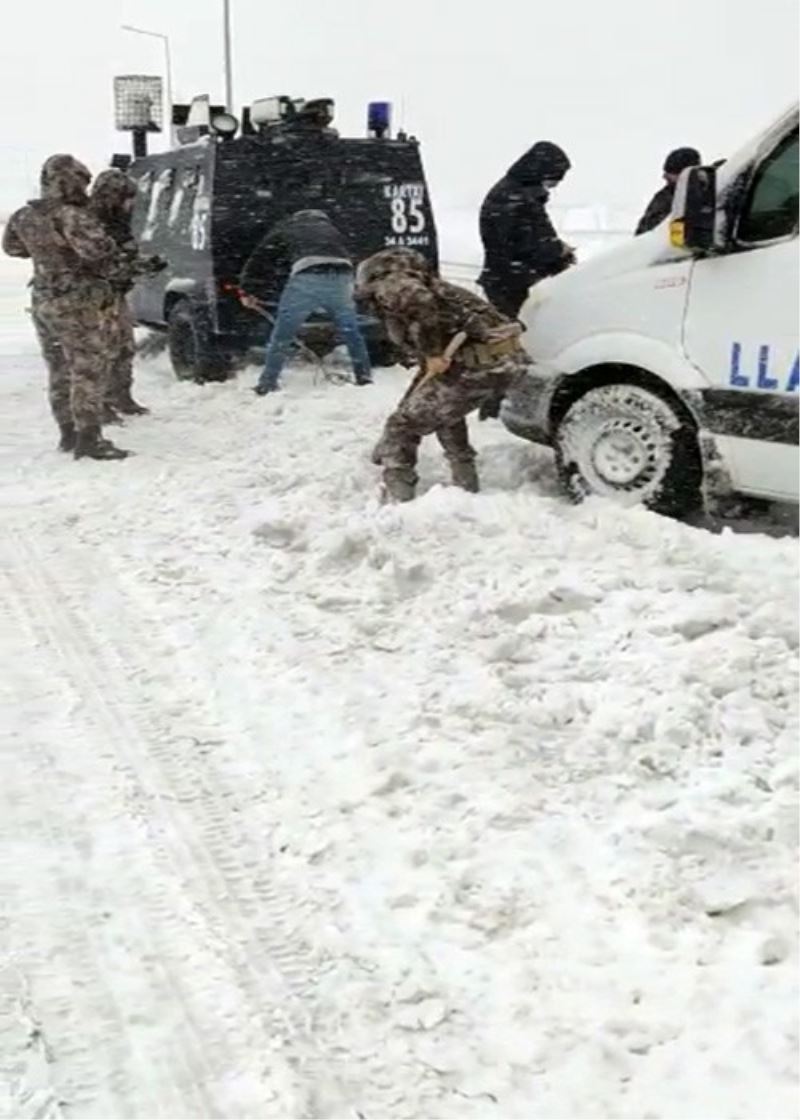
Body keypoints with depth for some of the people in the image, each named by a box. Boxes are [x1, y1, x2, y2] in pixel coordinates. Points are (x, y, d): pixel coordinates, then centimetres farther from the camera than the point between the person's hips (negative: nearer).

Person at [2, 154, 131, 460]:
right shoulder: (70, 215, -19)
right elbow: (96, 247, -31)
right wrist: (114, 266, -11)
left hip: (43, 302, 8)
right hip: (78, 303, -8)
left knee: (60, 372, 16)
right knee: (88, 372, -2)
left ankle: (68, 433, 24)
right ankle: (89, 438, -2)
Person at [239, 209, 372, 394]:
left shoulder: (283, 230, 26)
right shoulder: (329, 228, 36)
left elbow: (261, 258, 22)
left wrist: (248, 291, 29)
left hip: (307, 278, -3)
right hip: (341, 277, 3)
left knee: (281, 336, 8)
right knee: (351, 331, 20)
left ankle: (268, 384, 11)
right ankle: (364, 377, 21)